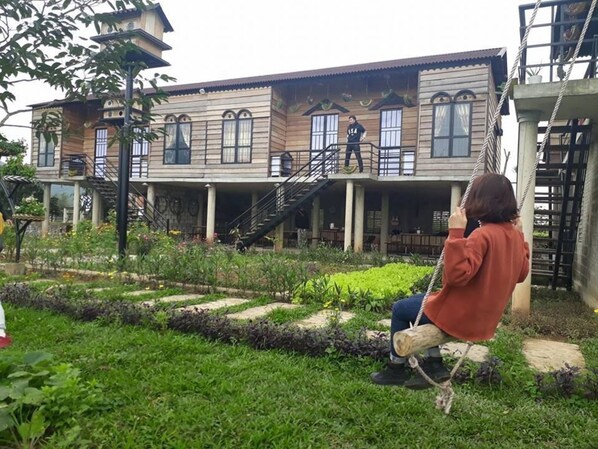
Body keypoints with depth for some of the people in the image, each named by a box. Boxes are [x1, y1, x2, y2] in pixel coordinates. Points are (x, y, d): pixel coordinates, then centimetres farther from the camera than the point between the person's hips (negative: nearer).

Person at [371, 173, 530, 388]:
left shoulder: (482, 235, -27)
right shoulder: (513, 236, 0)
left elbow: (458, 274, -36)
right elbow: (521, 274, 14)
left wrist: (456, 233, -36)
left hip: (459, 315, -9)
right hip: (484, 317, 9)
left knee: (400, 309, 11)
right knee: (424, 301, 29)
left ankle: (396, 368, 26)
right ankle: (434, 363, 23)